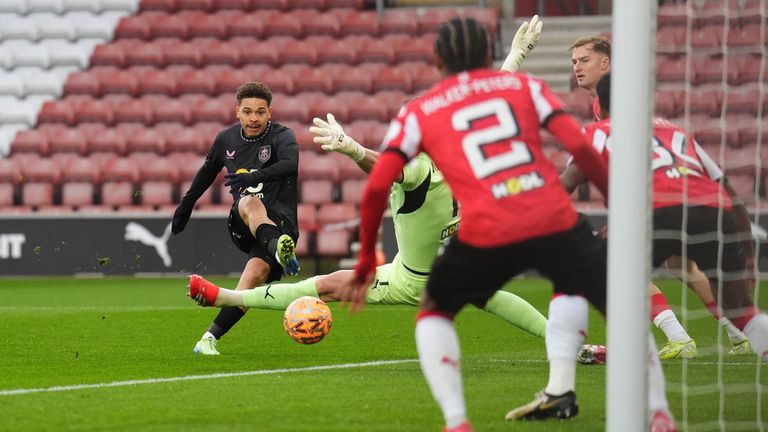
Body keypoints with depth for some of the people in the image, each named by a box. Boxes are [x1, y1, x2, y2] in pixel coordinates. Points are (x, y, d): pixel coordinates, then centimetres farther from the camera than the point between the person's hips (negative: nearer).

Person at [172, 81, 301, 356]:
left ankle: (211, 337, -27)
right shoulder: (226, 140, 11)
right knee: (251, 203, -35)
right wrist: (186, 205, 38)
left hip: (280, 223, -2)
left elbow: (290, 164, -27)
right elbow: (207, 172, 31)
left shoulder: (281, 136, -4)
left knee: (256, 272, -29)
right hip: (241, 227, 2)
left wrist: (256, 176, -41)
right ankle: (279, 250, -66)